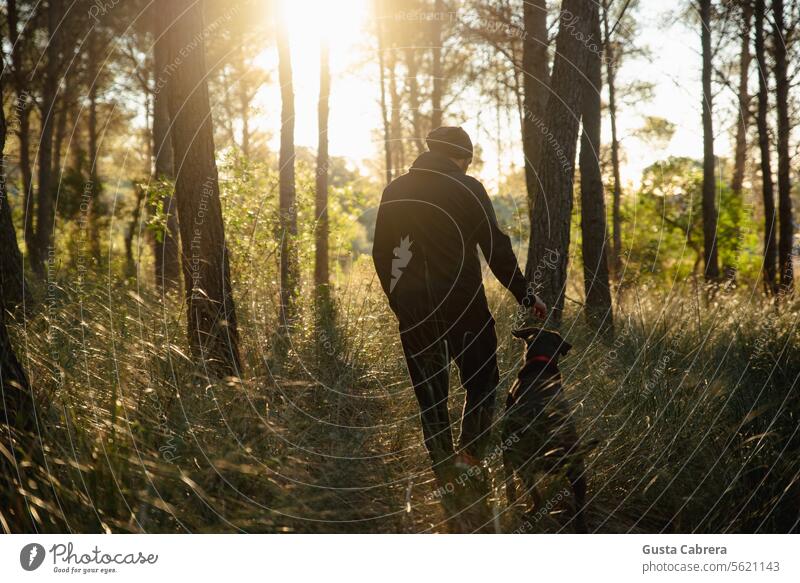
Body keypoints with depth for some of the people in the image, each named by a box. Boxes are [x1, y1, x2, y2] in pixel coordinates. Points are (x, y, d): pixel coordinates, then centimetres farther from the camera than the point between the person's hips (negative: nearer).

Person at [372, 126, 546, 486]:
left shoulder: (394, 191, 9)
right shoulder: (467, 189, -3)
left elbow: (381, 254, 11)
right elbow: (497, 248, -7)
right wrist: (525, 296, 1)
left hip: (412, 310, 4)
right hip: (462, 304, -3)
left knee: (430, 395, 10)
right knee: (482, 382, 11)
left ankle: (445, 474, 12)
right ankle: (468, 456, -3)